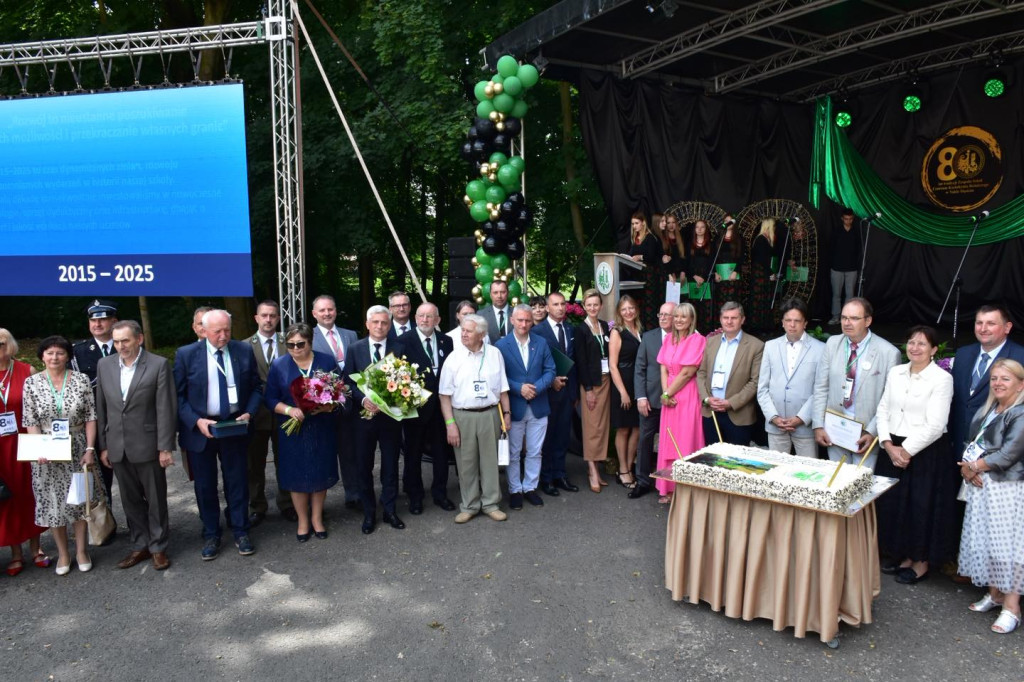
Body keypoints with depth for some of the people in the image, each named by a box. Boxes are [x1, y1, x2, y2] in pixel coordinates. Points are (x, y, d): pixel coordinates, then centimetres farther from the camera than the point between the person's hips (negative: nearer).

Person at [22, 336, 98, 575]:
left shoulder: (81, 380, -4)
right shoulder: (31, 382, -3)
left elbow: (91, 417, -3)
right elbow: (30, 422, -3)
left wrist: (90, 449, -9)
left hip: (78, 450, 0)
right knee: (52, 502, 8)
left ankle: (81, 550, 23)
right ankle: (63, 553, 24)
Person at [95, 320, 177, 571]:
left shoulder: (158, 364, -9)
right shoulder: (105, 365, 5)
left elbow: (166, 409, -10)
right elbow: (101, 408, 8)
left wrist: (166, 447, -12)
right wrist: (103, 446, 6)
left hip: (147, 445, -4)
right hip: (117, 447, 4)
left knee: (155, 500, 8)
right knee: (130, 500, 14)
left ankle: (158, 547, 22)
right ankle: (140, 546, 28)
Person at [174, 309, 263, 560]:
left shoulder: (244, 351, -2)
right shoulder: (186, 354, -6)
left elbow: (256, 387, 5)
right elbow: (178, 396, -4)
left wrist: (248, 413, -10)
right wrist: (197, 421, -16)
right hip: (200, 429, -1)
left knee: (237, 482, 9)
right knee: (205, 486, 10)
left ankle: (240, 532, 24)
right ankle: (211, 535, 26)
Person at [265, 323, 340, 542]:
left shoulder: (327, 361, -2)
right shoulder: (278, 365, -2)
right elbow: (270, 399, -1)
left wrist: (328, 406, -18)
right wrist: (289, 410, -18)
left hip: (322, 429, 0)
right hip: (293, 429, 0)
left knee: (321, 473, 9)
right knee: (297, 475, 7)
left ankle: (317, 518, 28)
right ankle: (302, 520, 25)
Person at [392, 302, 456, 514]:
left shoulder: (446, 341, 3)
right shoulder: (404, 342, -8)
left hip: (440, 405, 3)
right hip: (415, 404, -3)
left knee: (441, 452, 14)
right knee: (413, 453, 11)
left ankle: (440, 493, 30)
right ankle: (415, 496, 27)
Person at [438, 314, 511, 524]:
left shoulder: (495, 355, 2)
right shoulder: (454, 358, -2)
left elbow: (502, 388, 8)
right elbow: (445, 395, -3)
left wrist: (506, 413, 4)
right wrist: (450, 423, -9)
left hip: (489, 414, 1)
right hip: (462, 416, -1)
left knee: (490, 460, 9)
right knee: (466, 463, 7)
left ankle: (490, 503, 23)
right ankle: (469, 506, 21)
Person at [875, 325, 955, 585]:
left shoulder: (942, 379, -10)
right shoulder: (895, 373, 6)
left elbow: (935, 425, -15)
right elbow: (883, 410, 6)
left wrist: (907, 451, -14)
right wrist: (888, 445, -6)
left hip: (925, 452, -5)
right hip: (892, 449, 5)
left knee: (921, 507, 5)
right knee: (892, 504, 12)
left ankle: (921, 563, 24)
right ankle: (903, 556, 31)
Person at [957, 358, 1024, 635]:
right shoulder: (985, 411, 13)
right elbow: (971, 443, 12)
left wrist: (976, 466, -9)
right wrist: (967, 467, -6)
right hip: (980, 487, 8)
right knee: (984, 540, 13)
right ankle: (994, 593, 27)